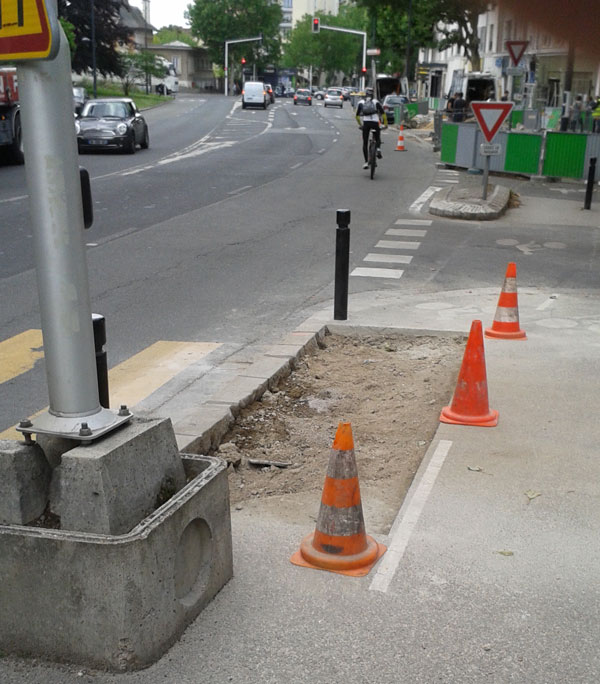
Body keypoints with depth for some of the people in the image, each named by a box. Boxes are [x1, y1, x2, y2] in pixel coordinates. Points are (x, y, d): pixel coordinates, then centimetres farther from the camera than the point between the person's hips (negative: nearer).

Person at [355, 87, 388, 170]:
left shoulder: (361, 102, 14)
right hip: (375, 123, 0)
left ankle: (366, 162, 1)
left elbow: (357, 116, 14)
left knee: (365, 143, 8)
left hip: (366, 123, 0)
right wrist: (385, 124, 12)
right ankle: (378, 149, -10)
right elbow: (383, 113, 5)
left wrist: (360, 125, 25)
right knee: (378, 138, 23)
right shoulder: (376, 102, 12)